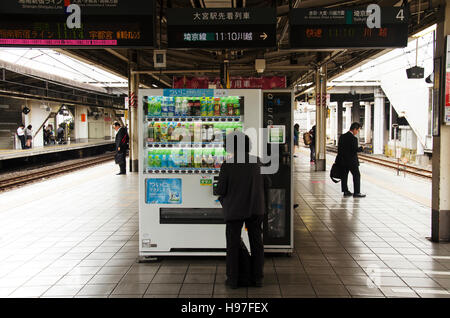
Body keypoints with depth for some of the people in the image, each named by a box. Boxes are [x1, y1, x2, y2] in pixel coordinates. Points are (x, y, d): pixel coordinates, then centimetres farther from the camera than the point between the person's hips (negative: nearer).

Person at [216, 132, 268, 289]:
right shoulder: (257, 162, -3)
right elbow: (266, 184, 4)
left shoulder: (227, 165, -15)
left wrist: (224, 200, 9)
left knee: (233, 244, 9)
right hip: (256, 209, 3)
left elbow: (220, 190, -12)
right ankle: (257, 278, 20)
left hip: (235, 210, -3)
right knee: (256, 243, 13)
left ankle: (233, 279, 15)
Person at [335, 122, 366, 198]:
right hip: (352, 162, -7)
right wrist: (361, 148, -1)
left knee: (344, 175, 12)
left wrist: (340, 158, 15)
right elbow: (355, 150, -20)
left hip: (342, 160, 7)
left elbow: (339, 148, 8)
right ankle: (356, 193, 4)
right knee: (356, 175, 4)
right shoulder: (353, 138, -18)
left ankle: (345, 191, 17)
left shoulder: (342, 136, 5)